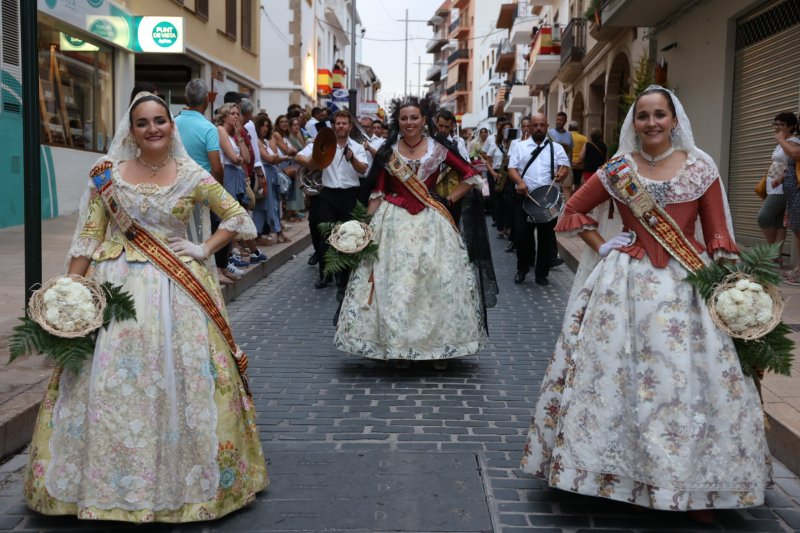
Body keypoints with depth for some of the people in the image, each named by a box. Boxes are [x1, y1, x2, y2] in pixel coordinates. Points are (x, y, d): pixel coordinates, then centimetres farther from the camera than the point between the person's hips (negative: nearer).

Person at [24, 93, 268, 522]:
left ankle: (182, 477, 20)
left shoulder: (192, 176, 2)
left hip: (177, 289, 0)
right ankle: (111, 483, 18)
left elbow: (238, 218, 8)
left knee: (182, 379, 2)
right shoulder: (108, 173, 2)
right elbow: (88, 237, 2)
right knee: (113, 382, 1)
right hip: (118, 287, 0)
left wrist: (203, 249, -3)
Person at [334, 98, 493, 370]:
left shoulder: (438, 149, 0)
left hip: (430, 222, -1)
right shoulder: (387, 151, 3)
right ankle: (399, 347, 14)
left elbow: (471, 176, 5)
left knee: (436, 280, 1)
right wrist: (368, 224, -3)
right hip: (394, 222, 1)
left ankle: (439, 346, 13)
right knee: (394, 281, 2)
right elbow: (377, 192, 4)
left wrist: (448, 200, 0)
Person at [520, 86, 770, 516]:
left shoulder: (701, 168, 2)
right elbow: (573, 210, 13)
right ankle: (614, 471, 19)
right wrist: (602, 247, 2)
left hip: (685, 284, 0)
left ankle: (692, 486, 15)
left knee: (684, 381, 1)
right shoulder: (618, 169, 4)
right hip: (625, 282, 1)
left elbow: (717, 236, 2)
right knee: (616, 373, 4)